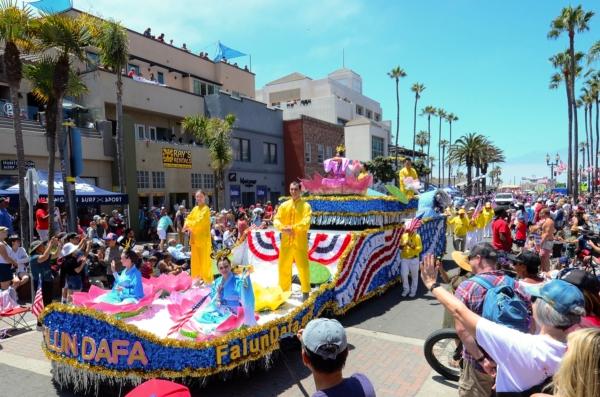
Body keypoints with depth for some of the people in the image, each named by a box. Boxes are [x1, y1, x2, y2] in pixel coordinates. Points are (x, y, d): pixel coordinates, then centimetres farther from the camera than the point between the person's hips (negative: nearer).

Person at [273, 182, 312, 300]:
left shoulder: (305, 206, -2)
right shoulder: (284, 205, 10)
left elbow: (306, 223, -14)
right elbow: (276, 220, 2)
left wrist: (293, 228, -24)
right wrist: (282, 228, -18)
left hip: (300, 242, -4)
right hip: (286, 242, 4)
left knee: (303, 267, -1)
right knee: (283, 266, 11)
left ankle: (306, 292, 13)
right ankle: (284, 289, 27)